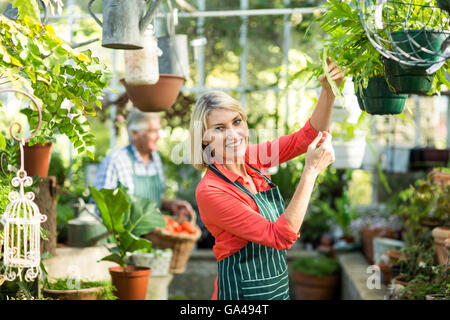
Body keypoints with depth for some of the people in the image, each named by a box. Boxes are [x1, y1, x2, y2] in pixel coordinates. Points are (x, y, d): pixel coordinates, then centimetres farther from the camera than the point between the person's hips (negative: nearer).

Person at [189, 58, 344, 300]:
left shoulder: (250, 160, -2)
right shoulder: (209, 191, -22)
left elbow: (308, 136, 3)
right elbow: (281, 236, -25)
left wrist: (329, 91, -13)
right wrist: (311, 170, -27)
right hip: (242, 291, -7)